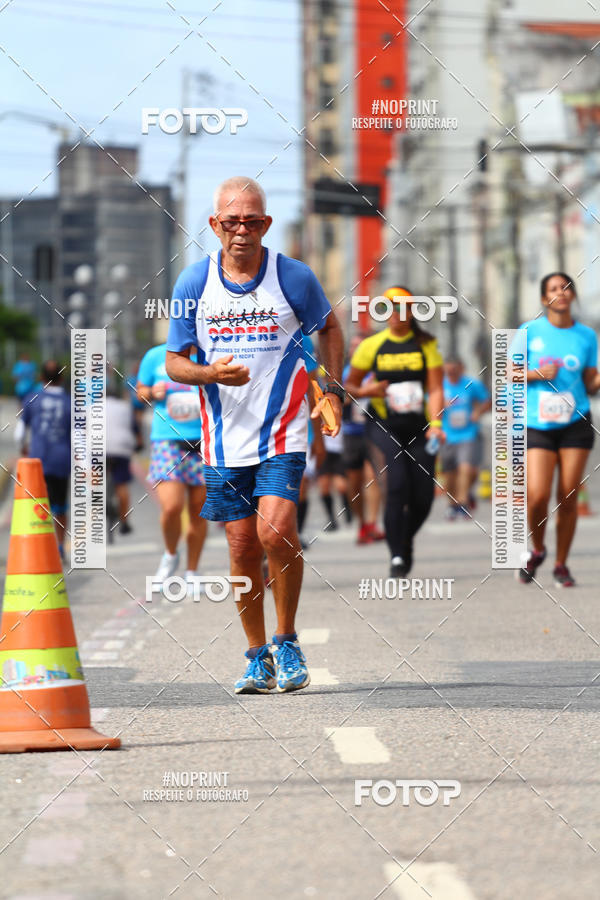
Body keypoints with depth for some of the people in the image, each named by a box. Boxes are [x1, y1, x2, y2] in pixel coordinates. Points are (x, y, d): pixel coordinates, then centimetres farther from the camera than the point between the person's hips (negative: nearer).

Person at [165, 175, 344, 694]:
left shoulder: (294, 278, -4)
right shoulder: (193, 283, 0)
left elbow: (329, 327, 15)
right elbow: (174, 362, 6)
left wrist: (333, 391, 6)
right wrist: (210, 373, -14)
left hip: (282, 435, -2)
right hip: (224, 438, 2)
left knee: (276, 532, -18)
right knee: (243, 549, 4)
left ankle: (287, 642, 1)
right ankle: (258, 656, 20)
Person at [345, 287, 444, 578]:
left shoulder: (426, 345, 5)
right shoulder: (372, 345, 4)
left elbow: (435, 390, 0)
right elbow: (349, 385, 11)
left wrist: (435, 423, -14)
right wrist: (366, 391, -12)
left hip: (418, 429, 2)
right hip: (383, 427, -2)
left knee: (423, 497, -1)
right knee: (396, 486, -20)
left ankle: (406, 541, 30)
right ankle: (397, 557, -15)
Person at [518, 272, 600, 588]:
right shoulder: (530, 331, 1)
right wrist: (538, 374, -12)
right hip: (537, 426, -1)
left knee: (567, 498, -1)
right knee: (537, 496, -13)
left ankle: (561, 565, 14)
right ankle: (537, 551, 16)